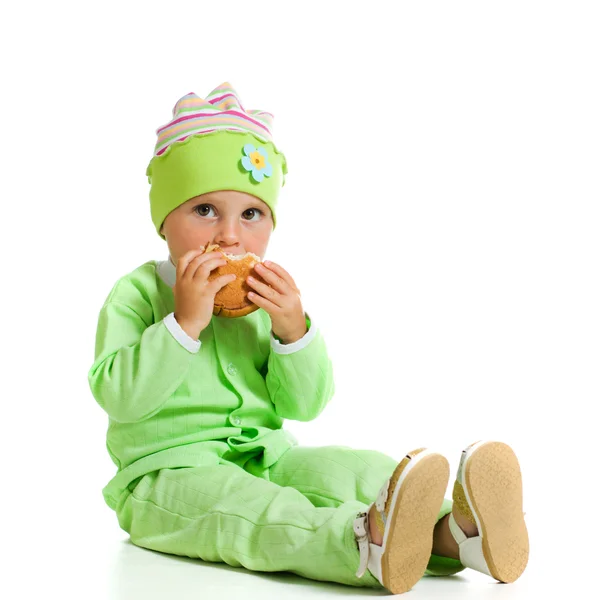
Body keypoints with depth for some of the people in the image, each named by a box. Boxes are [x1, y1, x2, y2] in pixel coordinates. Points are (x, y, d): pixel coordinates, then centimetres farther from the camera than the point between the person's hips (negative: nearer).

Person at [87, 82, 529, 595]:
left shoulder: (268, 300, 11)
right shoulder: (137, 294, -3)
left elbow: (302, 406, 6)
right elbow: (118, 397, -17)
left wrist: (293, 331, -12)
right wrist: (186, 322, -24)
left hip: (264, 458, 6)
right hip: (168, 473, -5)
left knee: (354, 469, -20)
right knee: (239, 502, -36)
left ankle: (454, 531, -42)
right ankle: (365, 544, -62)